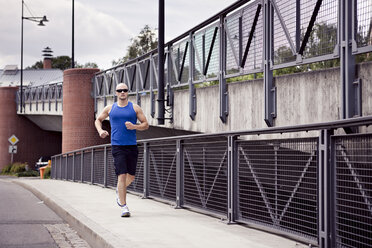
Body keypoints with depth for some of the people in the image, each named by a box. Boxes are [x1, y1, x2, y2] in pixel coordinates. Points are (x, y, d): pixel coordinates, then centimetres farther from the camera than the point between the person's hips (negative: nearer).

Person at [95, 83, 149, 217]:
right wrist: (100, 131, 3)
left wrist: (134, 126, -12)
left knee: (131, 177, 9)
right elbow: (98, 120, 23)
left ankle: (119, 190, 41)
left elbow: (145, 124, 7)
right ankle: (124, 206, -9)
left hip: (132, 146, 2)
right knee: (122, 175, -12)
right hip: (117, 146, -2)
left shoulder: (135, 108, 7)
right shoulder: (110, 108, 9)